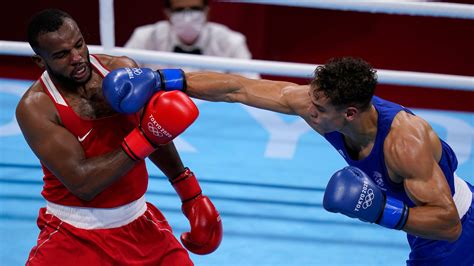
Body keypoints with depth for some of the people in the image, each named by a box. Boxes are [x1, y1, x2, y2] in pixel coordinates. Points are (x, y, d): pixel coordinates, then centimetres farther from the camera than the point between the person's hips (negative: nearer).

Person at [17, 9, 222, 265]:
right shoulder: (35, 107, -18)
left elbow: (156, 136, 11)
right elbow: (81, 183, -24)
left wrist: (191, 193, 16)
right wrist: (144, 139, -29)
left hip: (138, 222, 4)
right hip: (74, 235, -4)